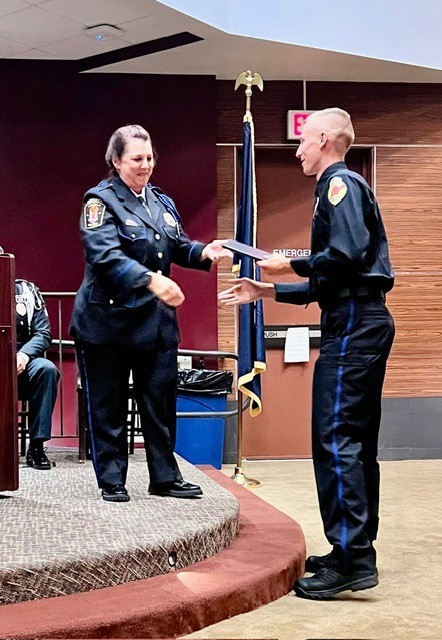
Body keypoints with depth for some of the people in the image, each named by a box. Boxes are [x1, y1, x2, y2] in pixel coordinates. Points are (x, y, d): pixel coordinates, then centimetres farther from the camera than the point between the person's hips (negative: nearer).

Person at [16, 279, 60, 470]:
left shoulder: (28, 291, 8)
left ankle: (36, 445, -25)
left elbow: (43, 333, 2)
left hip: (23, 362, 2)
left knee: (46, 368, -31)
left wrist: (24, 355, -19)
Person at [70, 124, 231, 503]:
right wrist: (150, 279, -34)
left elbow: (179, 249, 17)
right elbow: (105, 255, -23)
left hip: (156, 320, 6)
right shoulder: (101, 200, -8)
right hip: (109, 319, -6)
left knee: (161, 400, 9)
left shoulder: (163, 203, 13)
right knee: (109, 405, 4)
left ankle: (164, 477, 19)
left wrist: (204, 252, -5)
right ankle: (111, 481, 13)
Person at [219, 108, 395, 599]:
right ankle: (357, 552, 18)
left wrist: (291, 265, -9)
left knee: (335, 438, -11)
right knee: (356, 443, 12)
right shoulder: (342, 187, 23)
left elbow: (348, 254, -23)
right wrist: (268, 292, 24)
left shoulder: (339, 184, -7)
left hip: (353, 326, -11)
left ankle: (350, 561, -11)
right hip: (364, 322, 11)